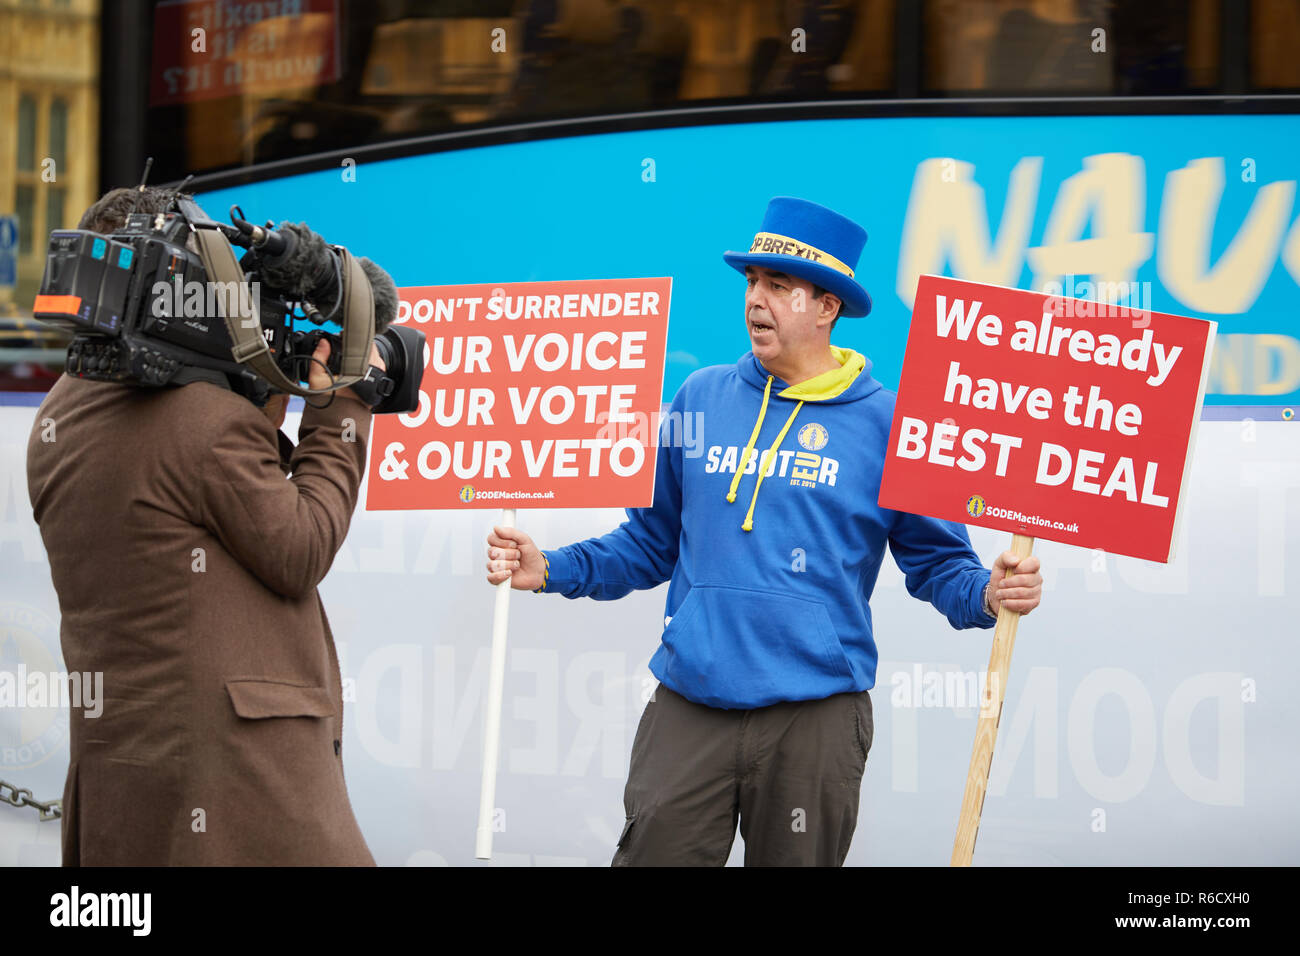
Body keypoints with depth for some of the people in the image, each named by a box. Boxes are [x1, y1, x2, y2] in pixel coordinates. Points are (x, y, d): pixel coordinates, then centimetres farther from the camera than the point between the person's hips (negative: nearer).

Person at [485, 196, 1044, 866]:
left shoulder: (885, 421, 1)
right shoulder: (701, 398, 9)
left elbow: (935, 560, 4)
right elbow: (652, 542, 16)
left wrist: (986, 594, -17)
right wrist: (552, 571, 4)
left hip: (814, 712, -2)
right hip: (688, 707, 2)